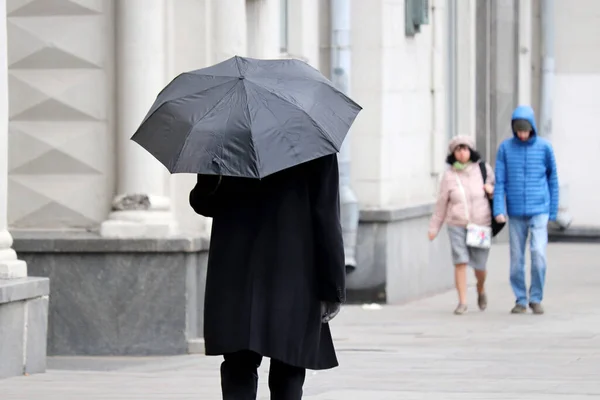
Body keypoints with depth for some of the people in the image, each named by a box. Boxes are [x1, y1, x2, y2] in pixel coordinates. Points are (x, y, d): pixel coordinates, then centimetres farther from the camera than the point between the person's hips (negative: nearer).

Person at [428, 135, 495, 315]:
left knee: (479, 266, 4)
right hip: (457, 225, 0)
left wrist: (492, 190, -11)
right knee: (460, 262, -13)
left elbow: (496, 185, 14)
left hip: (481, 225, 0)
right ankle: (462, 302, -8)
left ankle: (481, 289, 37)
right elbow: (441, 204, 6)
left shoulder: (483, 169, -2)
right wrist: (434, 228, 9)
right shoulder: (449, 176, -2)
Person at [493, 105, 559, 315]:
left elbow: (553, 180, 5)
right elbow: (499, 182, -1)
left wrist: (553, 213, 6)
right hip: (516, 213, 1)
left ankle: (536, 298, 2)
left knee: (538, 253, -13)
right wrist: (498, 210, -11)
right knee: (517, 258, 4)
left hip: (539, 211, -1)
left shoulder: (544, 147, -2)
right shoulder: (505, 148, 0)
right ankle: (521, 301, 17)